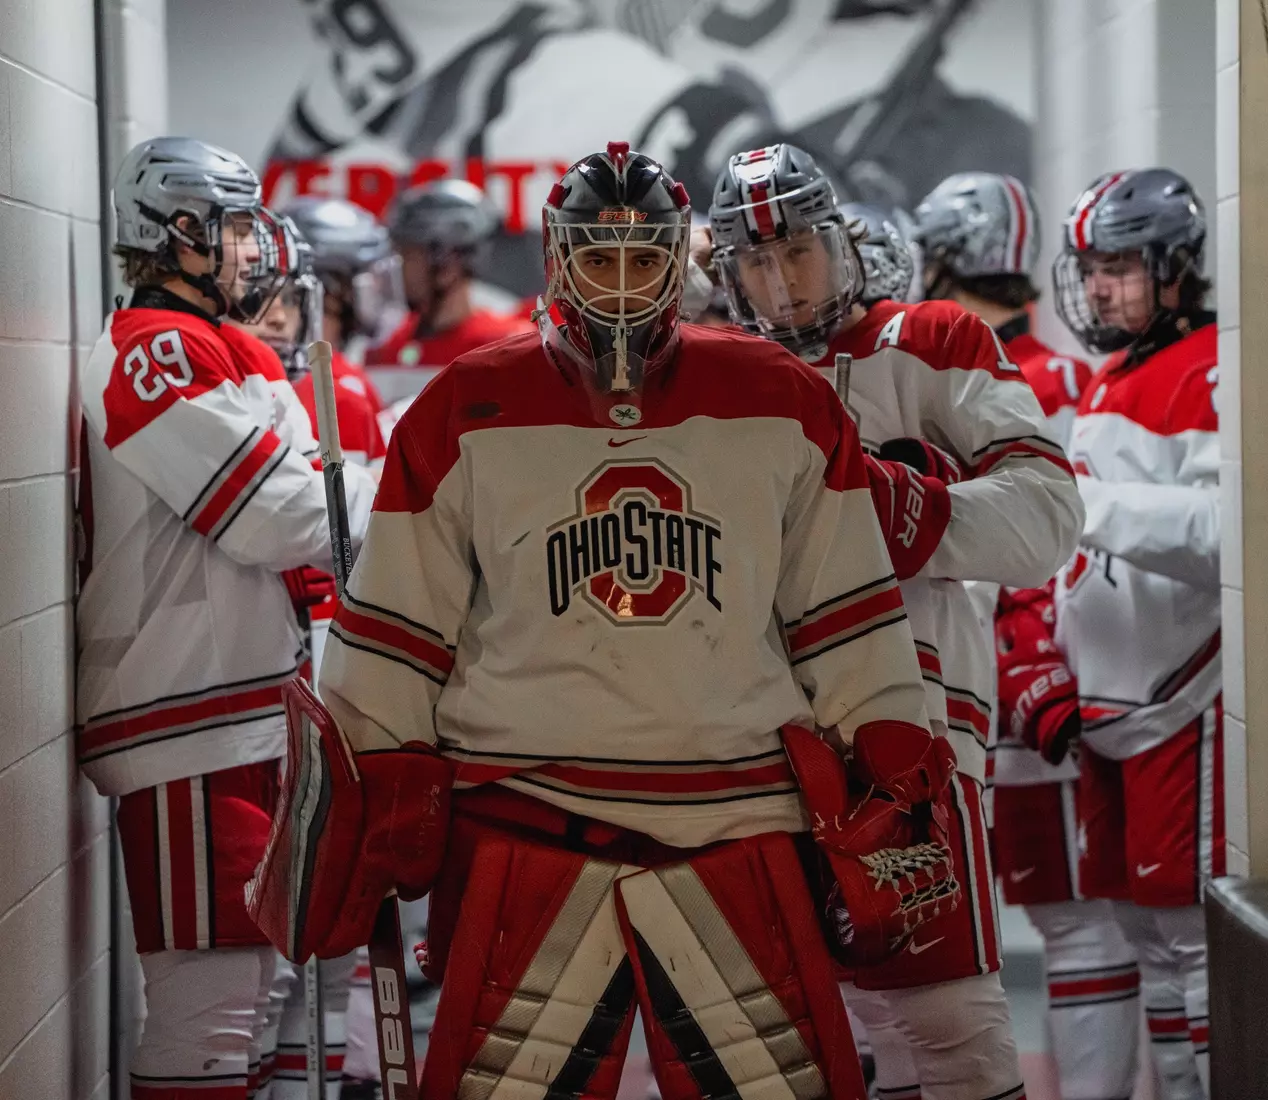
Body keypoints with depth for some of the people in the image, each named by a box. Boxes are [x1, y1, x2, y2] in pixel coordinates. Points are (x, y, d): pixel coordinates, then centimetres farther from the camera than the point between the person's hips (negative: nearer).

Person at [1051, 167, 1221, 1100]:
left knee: (1195, 928, -7)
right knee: (1141, 921, 14)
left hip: (1185, 699, -9)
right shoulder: (1105, 383, 17)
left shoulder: (1216, 374, -13)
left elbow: (1230, 529, -27)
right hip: (1108, 693, 9)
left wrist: (1092, 501, -31)